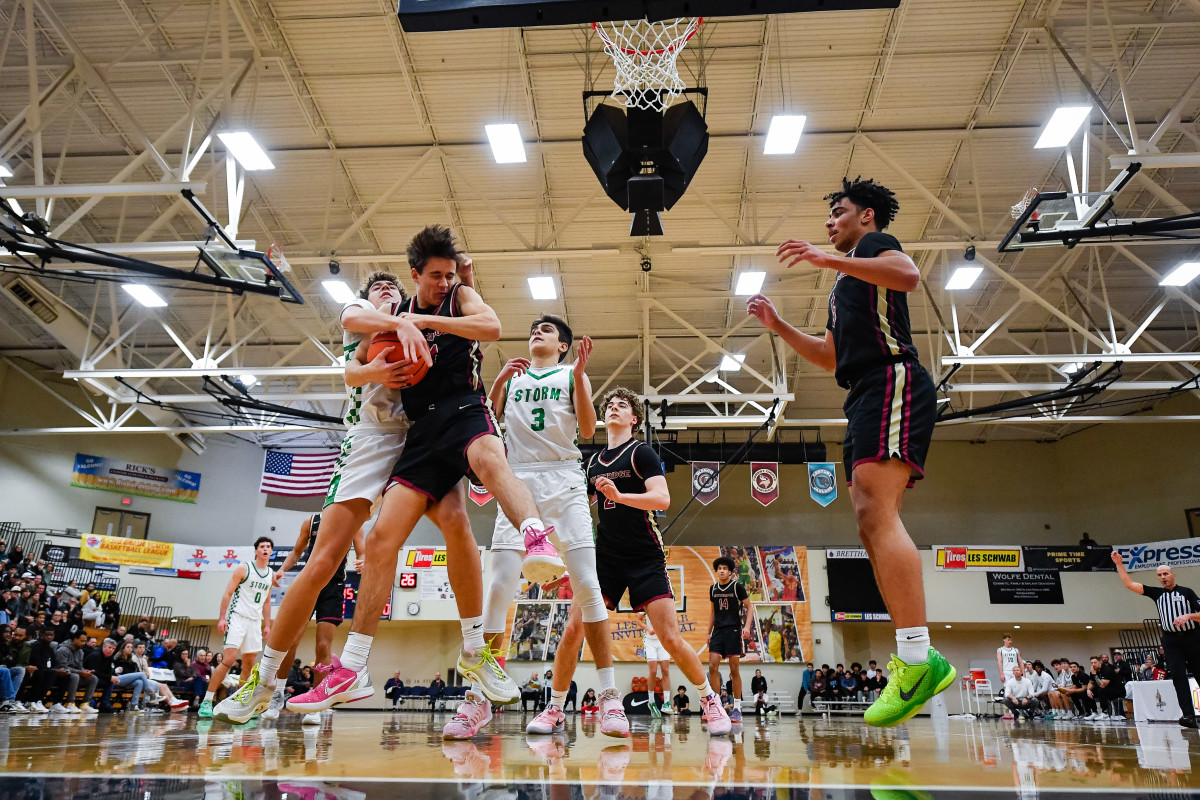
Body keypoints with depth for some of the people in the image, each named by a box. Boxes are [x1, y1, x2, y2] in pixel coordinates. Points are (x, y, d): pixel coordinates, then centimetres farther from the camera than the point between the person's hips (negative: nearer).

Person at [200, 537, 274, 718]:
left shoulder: (271, 575, 12)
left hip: (255, 621, 6)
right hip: (237, 617, -6)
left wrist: (267, 624, 12)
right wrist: (222, 618, -15)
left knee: (249, 664, 7)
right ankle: (207, 701, -9)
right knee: (229, 659, -16)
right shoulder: (243, 568, -5)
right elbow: (227, 593, -7)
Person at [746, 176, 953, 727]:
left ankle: (918, 658, -27)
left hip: (892, 381, -10)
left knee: (876, 514, -23)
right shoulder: (846, 284, 33)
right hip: (866, 395, 10)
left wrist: (829, 260, -18)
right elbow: (829, 357, 34)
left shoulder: (876, 243, 8)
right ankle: (917, 660, 0)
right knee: (873, 524, 1)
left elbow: (909, 275, -16)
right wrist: (778, 325, 27)